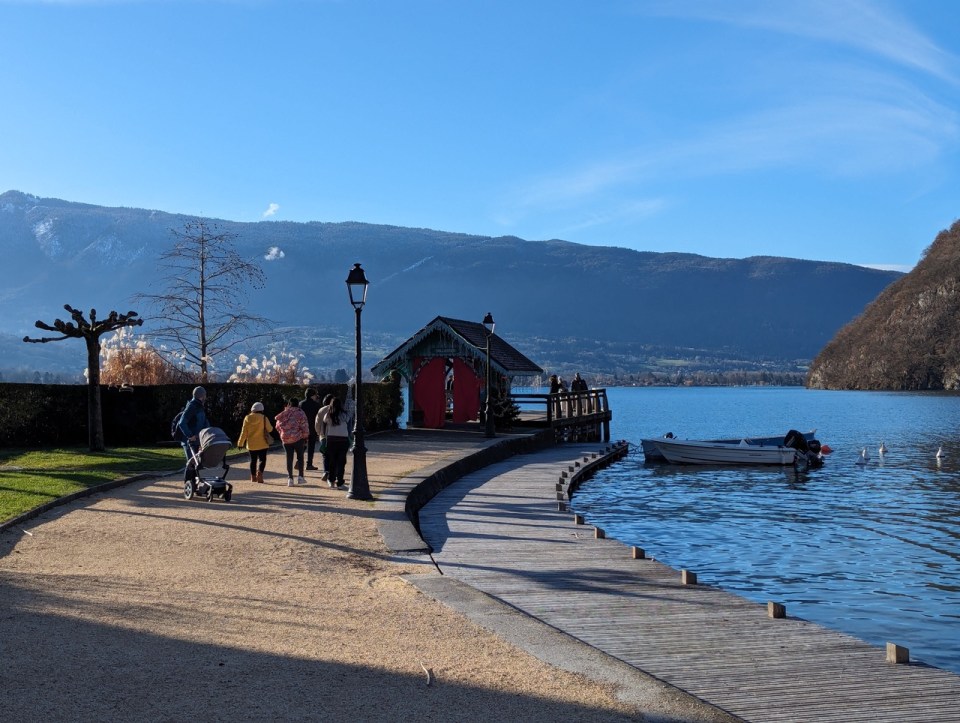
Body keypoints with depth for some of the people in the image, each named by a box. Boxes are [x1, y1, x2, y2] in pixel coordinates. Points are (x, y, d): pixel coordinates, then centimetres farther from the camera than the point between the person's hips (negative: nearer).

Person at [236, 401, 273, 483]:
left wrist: (240, 443, 10)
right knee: (262, 459, 2)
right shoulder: (263, 418, -8)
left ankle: (253, 477, 18)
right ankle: (260, 472, -23)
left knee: (253, 460, 14)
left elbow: (244, 432, 2)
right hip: (262, 444, -3)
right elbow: (270, 429, -1)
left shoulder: (247, 418, 0)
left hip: (251, 444, 3)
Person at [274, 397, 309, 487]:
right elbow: (304, 426, -8)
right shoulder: (300, 413, -6)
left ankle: (290, 478, 4)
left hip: (285, 439, 3)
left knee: (289, 458, 7)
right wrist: (305, 437, 3)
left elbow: (278, 426, 10)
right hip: (298, 438, -3)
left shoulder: (283, 414, 5)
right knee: (300, 457, 10)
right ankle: (300, 477, 5)